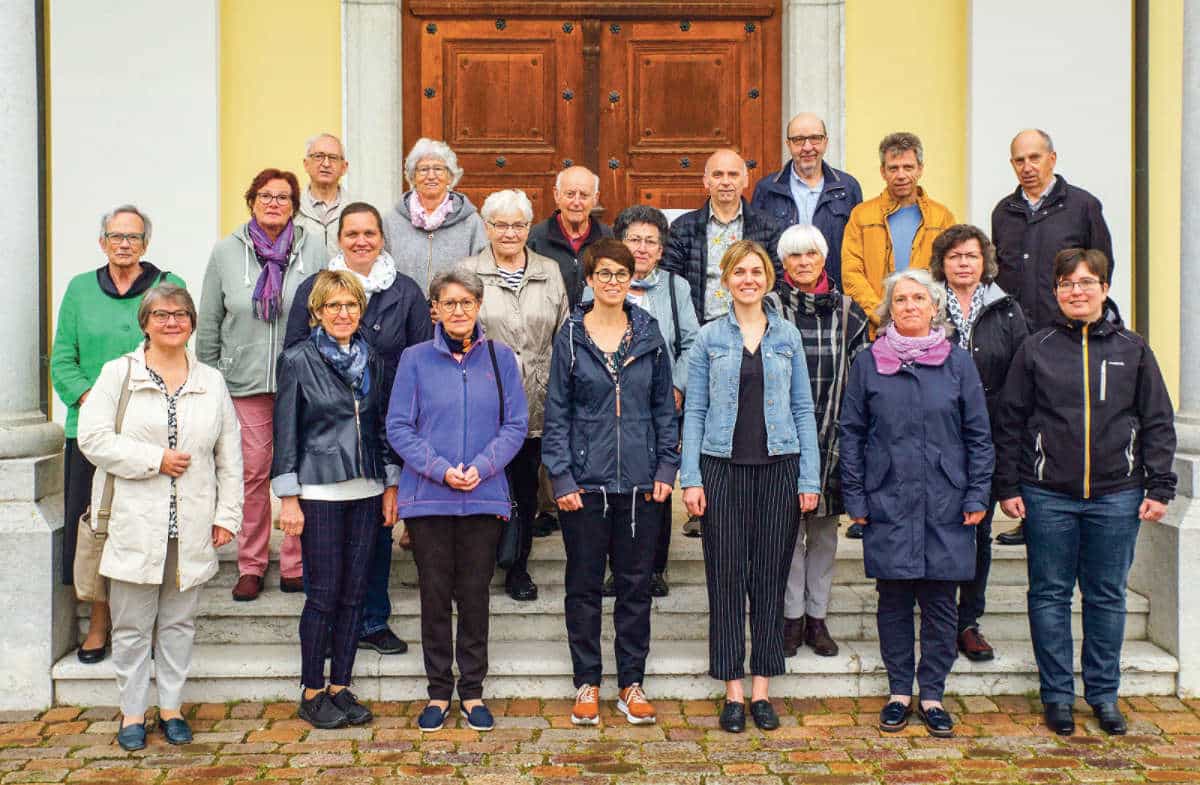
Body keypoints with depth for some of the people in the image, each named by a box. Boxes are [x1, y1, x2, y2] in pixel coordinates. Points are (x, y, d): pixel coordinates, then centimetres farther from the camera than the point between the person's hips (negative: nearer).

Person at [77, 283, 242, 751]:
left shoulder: (211, 382, 10)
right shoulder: (119, 374, 1)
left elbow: (230, 457, 10)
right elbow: (93, 437, -8)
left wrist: (227, 514, 4)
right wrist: (156, 459, -13)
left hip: (192, 527, 2)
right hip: (135, 524, -2)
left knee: (179, 622, 11)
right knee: (132, 625, 5)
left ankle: (171, 707, 23)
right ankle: (132, 712, 18)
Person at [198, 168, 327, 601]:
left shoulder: (314, 250, 2)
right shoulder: (226, 252, 7)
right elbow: (208, 323, 11)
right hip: (245, 382, 1)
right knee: (252, 472, 4)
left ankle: (296, 565, 15)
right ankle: (250, 566, 16)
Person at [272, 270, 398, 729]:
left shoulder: (372, 361, 10)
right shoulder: (298, 360, -4)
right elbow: (286, 433, -5)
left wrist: (391, 487, 9)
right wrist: (288, 499, -8)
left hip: (366, 492, 5)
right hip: (319, 492, -4)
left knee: (354, 593, 8)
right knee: (324, 594, -1)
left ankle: (340, 687, 19)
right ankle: (312, 694, 13)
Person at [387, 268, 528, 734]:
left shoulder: (500, 357, 5)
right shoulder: (416, 359, 3)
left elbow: (516, 424, 2)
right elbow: (398, 427, -1)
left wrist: (480, 467, -12)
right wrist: (440, 469, -14)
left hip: (484, 498, 1)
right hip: (427, 498, 0)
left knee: (475, 594, 6)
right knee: (434, 595, 6)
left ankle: (472, 691, 19)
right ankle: (438, 692, 19)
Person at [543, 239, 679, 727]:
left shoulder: (649, 334, 5)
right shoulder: (571, 337, 0)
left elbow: (664, 406, 8)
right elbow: (557, 412, -1)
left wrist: (666, 467, 1)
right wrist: (561, 477, -7)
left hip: (640, 482, 2)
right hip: (585, 481, -1)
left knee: (636, 585, 8)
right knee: (584, 585, 7)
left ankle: (632, 684, 21)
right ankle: (587, 684, 20)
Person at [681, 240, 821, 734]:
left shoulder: (787, 336, 8)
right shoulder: (708, 339, 4)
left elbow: (803, 408, 8)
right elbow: (694, 411, 3)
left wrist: (809, 477, 1)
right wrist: (691, 478, -5)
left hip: (778, 466, 1)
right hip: (723, 467, -1)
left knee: (770, 577, 5)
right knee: (726, 576, 1)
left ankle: (761, 690, 15)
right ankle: (733, 692, 11)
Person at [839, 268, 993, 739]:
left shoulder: (958, 363, 5)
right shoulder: (868, 364, 4)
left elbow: (979, 434, 7)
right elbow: (851, 433, 6)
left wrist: (977, 495, 0)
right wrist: (854, 498, 1)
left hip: (945, 505, 0)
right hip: (887, 503, 0)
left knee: (940, 602, 5)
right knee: (893, 601, 6)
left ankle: (932, 695, 18)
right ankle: (899, 692, 19)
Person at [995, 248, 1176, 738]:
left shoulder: (1132, 350, 5)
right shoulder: (1036, 349, 2)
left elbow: (1158, 423, 7)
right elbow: (1010, 422, 3)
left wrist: (1159, 488, 1)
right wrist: (1008, 487, -1)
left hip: (1115, 496, 1)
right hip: (1048, 496, 0)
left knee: (1107, 596, 9)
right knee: (1050, 594, 6)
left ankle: (1104, 693, 23)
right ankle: (1057, 694, 18)